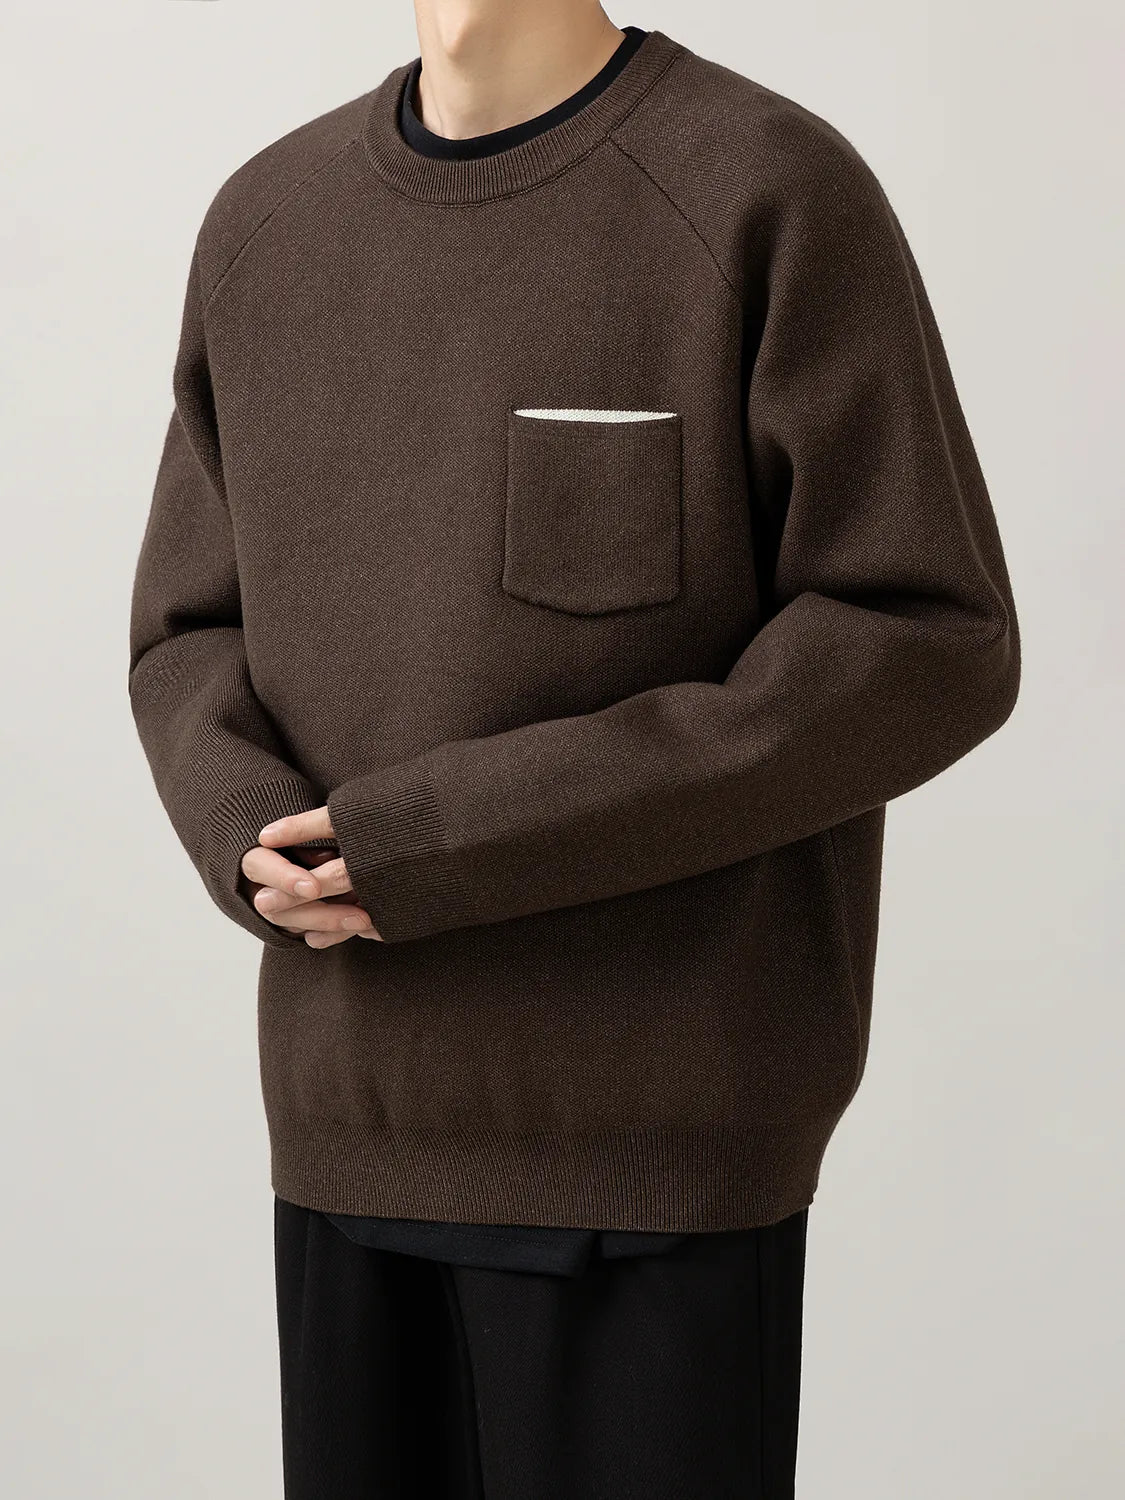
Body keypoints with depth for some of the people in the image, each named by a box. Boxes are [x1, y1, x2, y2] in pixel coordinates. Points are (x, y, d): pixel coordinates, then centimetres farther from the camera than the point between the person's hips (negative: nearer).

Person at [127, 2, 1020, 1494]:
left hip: (662, 1134, -4)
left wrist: (458, 842, -16)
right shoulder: (265, 222, 10)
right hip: (345, 1123, 5)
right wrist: (260, 838, -10)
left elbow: (929, 644, -11)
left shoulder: (772, 188, -7)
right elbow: (191, 636, 14)